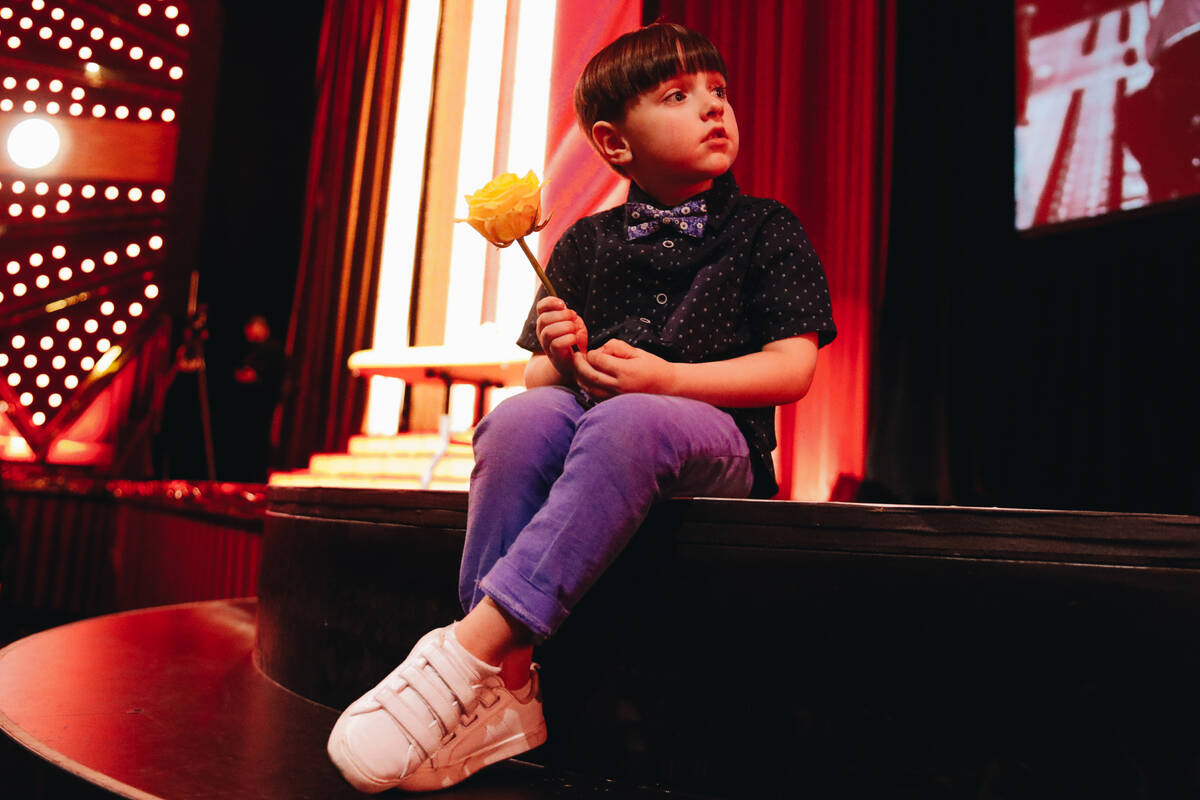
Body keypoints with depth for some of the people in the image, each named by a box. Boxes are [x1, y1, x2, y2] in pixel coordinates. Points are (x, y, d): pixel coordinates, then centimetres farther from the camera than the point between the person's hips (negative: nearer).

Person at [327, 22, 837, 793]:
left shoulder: (766, 230, 9)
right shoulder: (585, 244, 15)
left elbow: (792, 368, -3)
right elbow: (538, 376, 16)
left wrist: (665, 378, -15)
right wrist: (561, 361, -10)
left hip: (711, 431, -3)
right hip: (588, 413, 3)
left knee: (626, 421, -38)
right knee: (521, 417, -31)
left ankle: (469, 649, -38)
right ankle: (506, 683, -30)